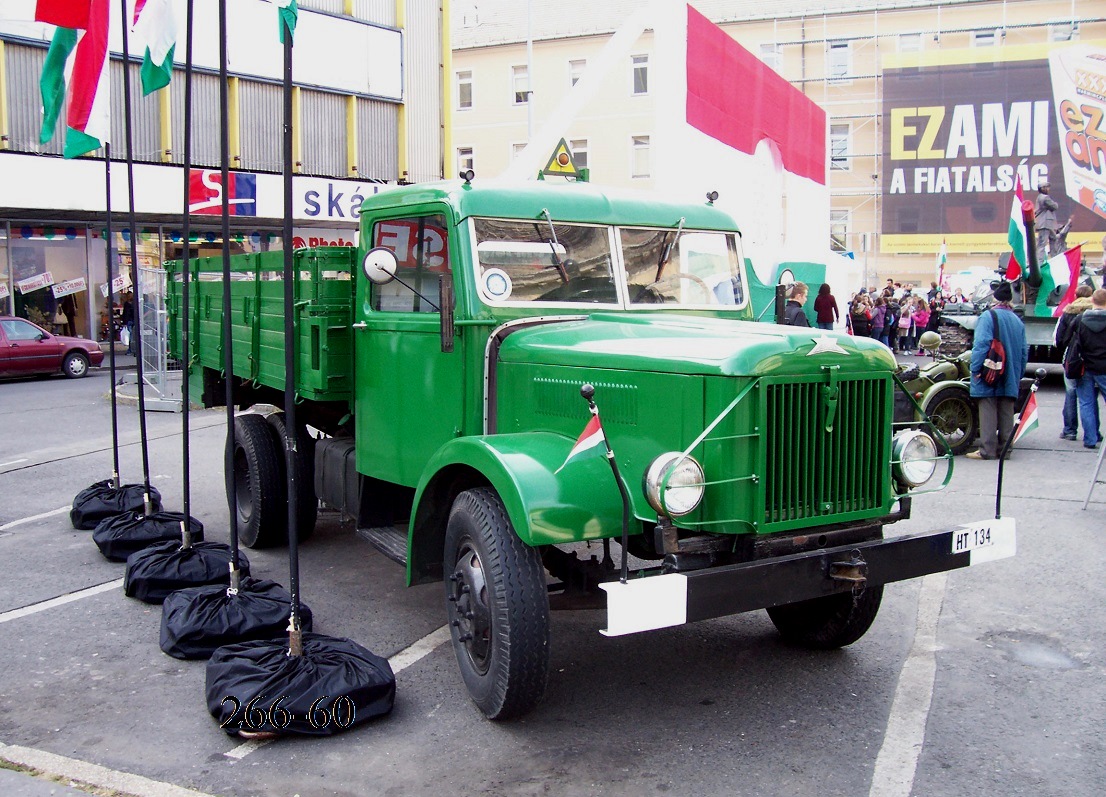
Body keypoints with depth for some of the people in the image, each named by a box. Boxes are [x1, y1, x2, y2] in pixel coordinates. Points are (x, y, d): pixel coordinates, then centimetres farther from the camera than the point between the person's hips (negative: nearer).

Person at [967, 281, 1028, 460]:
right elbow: (1024, 351, 11)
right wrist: (1018, 375, 19)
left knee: (988, 412, -3)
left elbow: (981, 345, -19)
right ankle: (1004, 448, 13)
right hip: (1010, 378, 6)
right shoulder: (1017, 321, 9)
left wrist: (975, 369, -15)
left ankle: (987, 450, -4)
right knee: (1007, 414, 10)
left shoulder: (988, 317, -9)